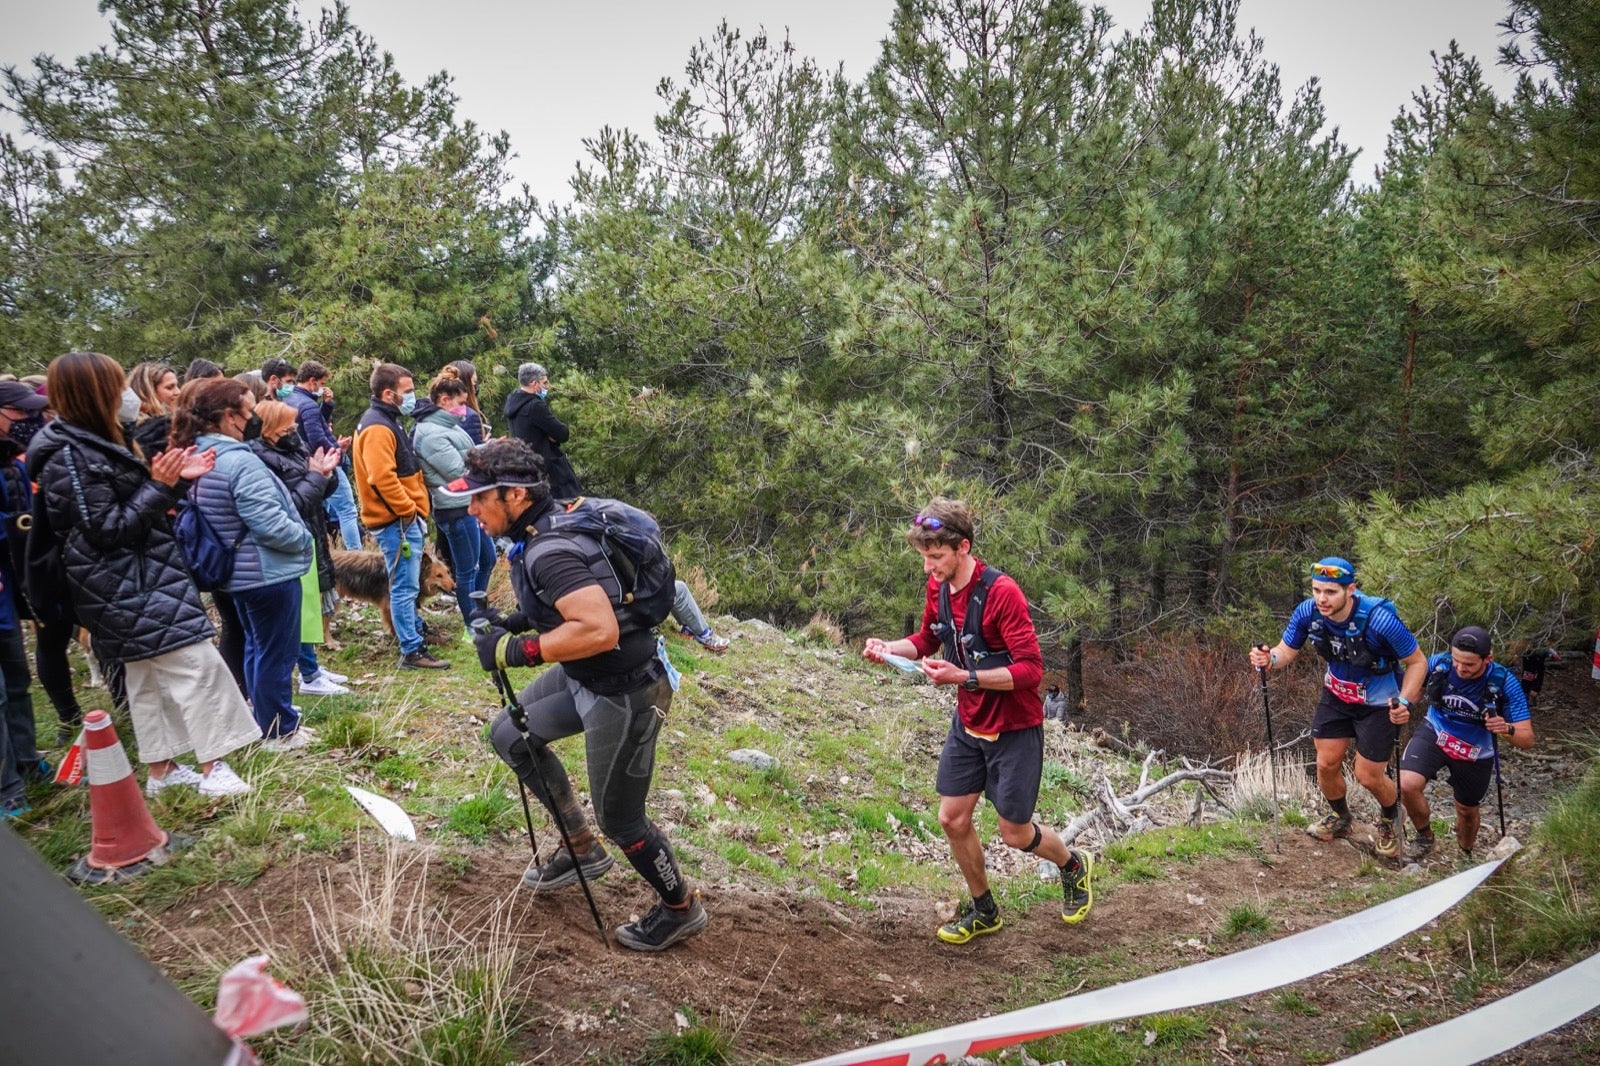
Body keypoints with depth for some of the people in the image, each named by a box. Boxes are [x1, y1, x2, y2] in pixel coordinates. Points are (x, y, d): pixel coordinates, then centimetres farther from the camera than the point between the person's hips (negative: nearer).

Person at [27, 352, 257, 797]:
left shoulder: (87, 444, 13)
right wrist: (159, 486, -20)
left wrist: (176, 479, 6)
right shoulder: (69, 457, -19)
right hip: (127, 586, -11)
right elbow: (108, 529, -20)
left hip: (132, 581, 11)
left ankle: (161, 770, 24)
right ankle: (212, 769, -7)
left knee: (147, 674, 15)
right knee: (196, 663, -11)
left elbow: (131, 506, 17)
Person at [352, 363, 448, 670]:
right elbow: (382, 478, -26)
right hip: (397, 521, -10)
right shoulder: (377, 428, -16)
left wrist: (416, 509, 17)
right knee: (404, 587, -6)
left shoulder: (387, 422, 18)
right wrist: (408, 510, -18)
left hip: (406, 520, 10)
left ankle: (415, 634, 31)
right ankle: (412, 651, -3)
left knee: (407, 586, 20)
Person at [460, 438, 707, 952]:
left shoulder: (549, 553, -27)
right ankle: (583, 848, 30)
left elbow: (600, 630, -38)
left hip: (625, 692, -10)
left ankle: (681, 907, 32)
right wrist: (516, 622, 4)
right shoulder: (541, 533, 3)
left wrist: (515, 650, -28)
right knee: (510, 733, 19)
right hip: (586, 677, 10)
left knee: (618, 817, 6)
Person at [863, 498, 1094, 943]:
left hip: (1014, 729, -7)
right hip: (968, 723, 7)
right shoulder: (938, 587, -4)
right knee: (952, 819, 7)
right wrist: (889, 647, -7)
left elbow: (1031, 669, -27)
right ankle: (984, 910, 30)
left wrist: (964, 677, -32)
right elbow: (928, 639, 13)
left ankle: (1075, 865, 39)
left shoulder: (1001, 592, -27)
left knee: (1014, 833, 6)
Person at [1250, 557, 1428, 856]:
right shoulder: (1308, 612, -22)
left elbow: (1417, 662, -20)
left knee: (1368, 777, 2)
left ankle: (1391, 820, 35)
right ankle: (1340, 819, 36)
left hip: (1378, 703, -4)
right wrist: (1269, 659, -31)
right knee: (1327, 764, 6)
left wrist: (1404, 702, -33)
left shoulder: (1379, 619, -34)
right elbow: (1287, 651, -8)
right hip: (1336, 695, 4)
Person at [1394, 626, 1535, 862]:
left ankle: (1466, 856, 51)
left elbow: (1527, 739, -23)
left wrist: (1507, 729, -46)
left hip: (1476, 752, 0)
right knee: (1407, 784, -24)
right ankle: (1425, 837, 6)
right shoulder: (1438, 664, -24)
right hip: (1434, 734, 0)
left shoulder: (1505, 683, -27)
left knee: (1467, 810, 18)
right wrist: (1400, 709, -29)